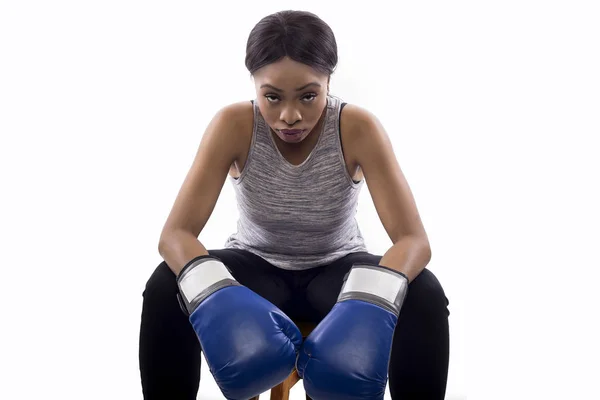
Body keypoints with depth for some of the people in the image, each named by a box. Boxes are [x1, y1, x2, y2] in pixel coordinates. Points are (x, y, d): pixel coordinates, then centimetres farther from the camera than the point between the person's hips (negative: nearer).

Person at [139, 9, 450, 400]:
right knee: (166, 288, -30)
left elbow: (414, 240, -29)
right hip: (256, 268, 1)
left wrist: (368, 304, -49)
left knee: (424, 295, -30)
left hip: (335, 270, 0)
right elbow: (175, 234, -26)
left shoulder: (359, 128, -24)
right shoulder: (233, 125, -22)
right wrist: (215, 297, -47)